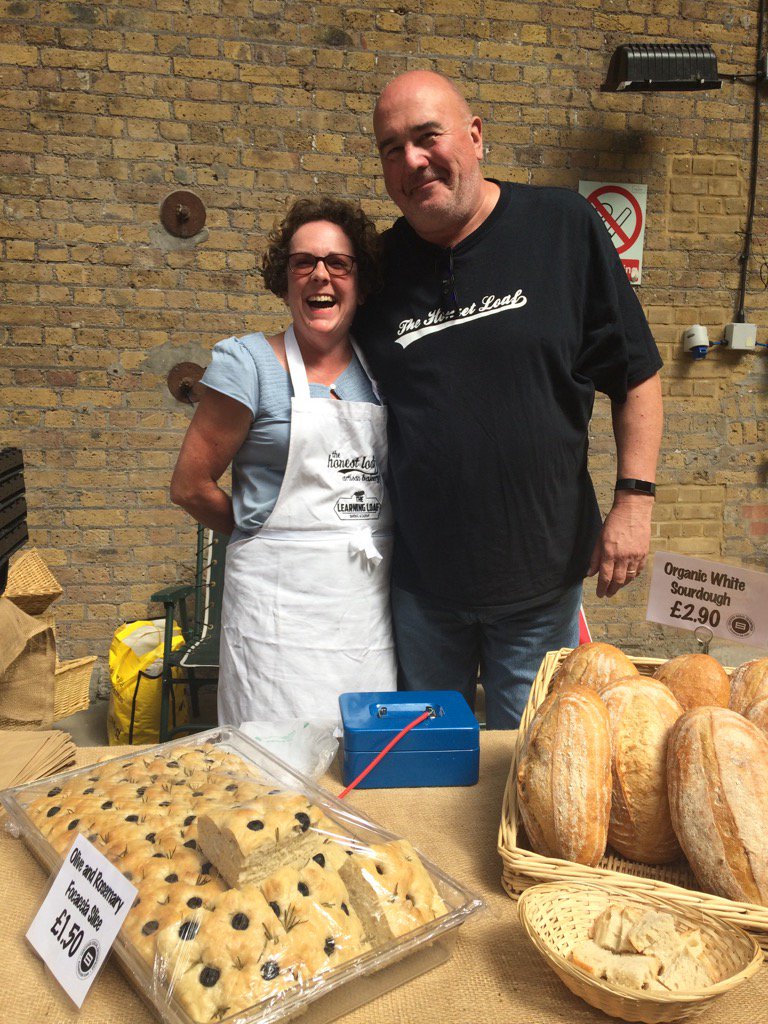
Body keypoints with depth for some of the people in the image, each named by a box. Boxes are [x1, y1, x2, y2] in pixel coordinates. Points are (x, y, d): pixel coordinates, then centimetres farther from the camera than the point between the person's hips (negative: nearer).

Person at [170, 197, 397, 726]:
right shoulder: (250, 361, -3)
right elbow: (190, 486, -1)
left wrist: (366, 539, 5)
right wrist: (265, 535, 6)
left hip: (374, 598, 4)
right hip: (282, 595, -4)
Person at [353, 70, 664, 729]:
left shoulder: (564, 227, -4)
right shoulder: (378, 265, 1)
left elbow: (635, 374, -1)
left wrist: (635, 497, -10)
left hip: (541, 571, -2)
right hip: (419, 578, 2)